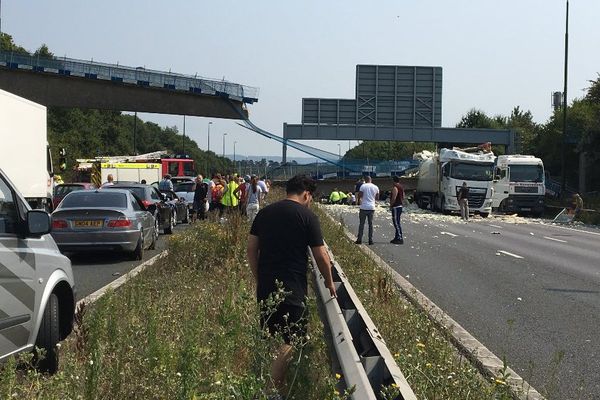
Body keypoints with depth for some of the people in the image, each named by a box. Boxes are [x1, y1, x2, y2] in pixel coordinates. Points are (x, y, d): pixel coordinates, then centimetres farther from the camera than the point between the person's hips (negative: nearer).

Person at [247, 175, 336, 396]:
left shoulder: (264, 213, 9)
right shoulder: (307, 216, -6)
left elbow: (251, 250, 10)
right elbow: (321, 256, -4)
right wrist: (329, 282, 11)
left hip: (265, 286, 6)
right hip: (292, 289, -6)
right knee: (291, 341, -2)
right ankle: (274, 388, -8)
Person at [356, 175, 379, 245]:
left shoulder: (363, 186, -6)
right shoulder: (376, 187, 5)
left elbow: (359, 195, -11)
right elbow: (377, 198, 11)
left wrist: (359, 202, 8)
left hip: (364, 207, -3)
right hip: (372, 208, 3)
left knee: (361, 224, 4)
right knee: (370, 224, 9)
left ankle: (359, 239, 3)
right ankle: (370, 240, 6)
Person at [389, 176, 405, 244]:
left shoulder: (395, 188, -16)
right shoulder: (401, 187, 13)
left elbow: (393, 198, -22)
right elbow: (403, 197, 18)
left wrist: (390, 205, -11)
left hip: (395, 207, -10)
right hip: (400, 206, 10)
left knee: (396, 223, -8)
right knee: (397, 223, 16)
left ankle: (400, 238, -11)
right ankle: (396, 237, 21)